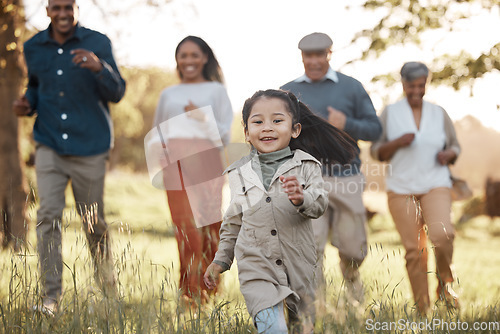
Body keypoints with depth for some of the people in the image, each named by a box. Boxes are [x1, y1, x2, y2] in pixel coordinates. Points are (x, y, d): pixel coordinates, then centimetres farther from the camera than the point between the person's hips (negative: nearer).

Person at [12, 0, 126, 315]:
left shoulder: (98, 43, -2)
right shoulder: (34, 47, 7)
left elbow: (116, 93, -8)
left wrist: (99, 67, -27)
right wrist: (28, 103, 1)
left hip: (90, 147, -2)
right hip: (50, 147, 2)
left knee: (94, 223, 8)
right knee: (48, 216, -11)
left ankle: (109, 290, 28)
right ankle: (50, 296, -5)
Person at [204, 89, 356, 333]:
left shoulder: (305, 166, 1)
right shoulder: (239, 174, 7)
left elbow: (319, 204, -9)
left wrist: (301, 198, -30)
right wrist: (221, 260, 19)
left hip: (299, 265, 0)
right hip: (256, 267, 0)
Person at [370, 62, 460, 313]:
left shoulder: (438, 113, 8)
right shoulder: (390, 113, 4)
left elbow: (454, 147, 16)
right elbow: (377, 152, 5)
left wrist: (447, 155, -7)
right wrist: (397, 142, -14)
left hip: (435, 185, 0)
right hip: (402, 188, 0)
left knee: (442, 235, -26)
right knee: (414, 250, -1)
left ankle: (445, 282, 2)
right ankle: (422, 310, 11)